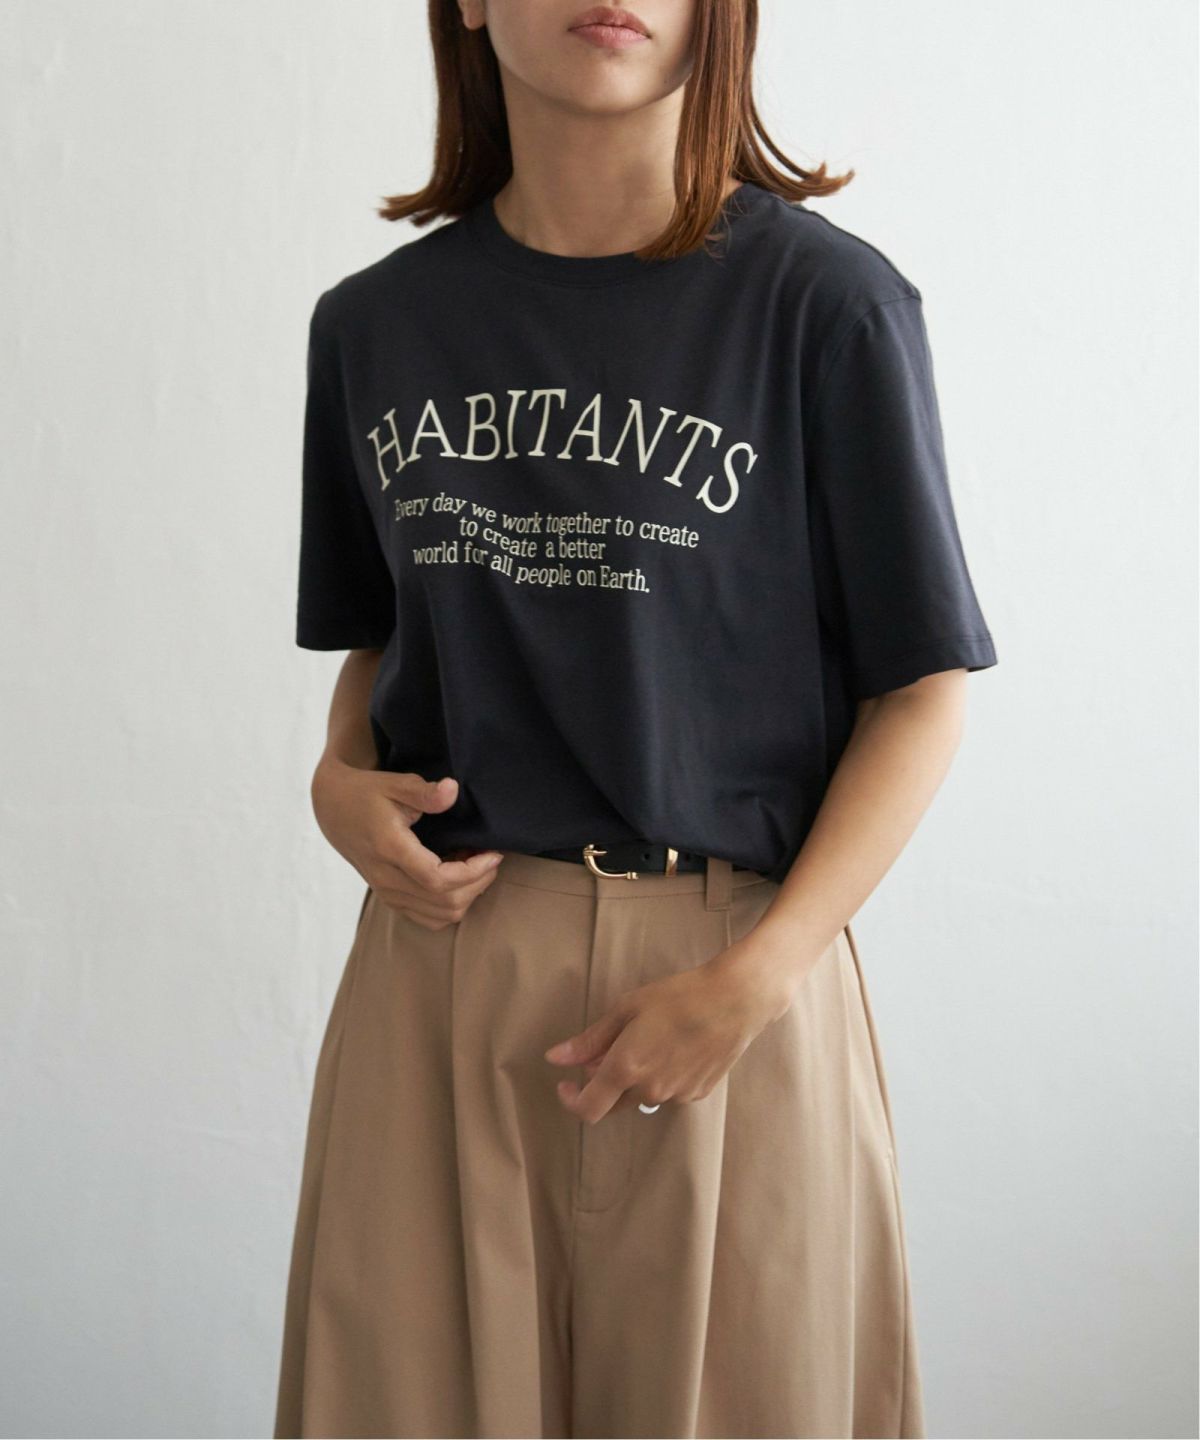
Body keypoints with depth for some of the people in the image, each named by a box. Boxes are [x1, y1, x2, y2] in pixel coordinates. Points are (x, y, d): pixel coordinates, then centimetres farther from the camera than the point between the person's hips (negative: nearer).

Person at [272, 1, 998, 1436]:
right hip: (438, 960, 3)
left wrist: (750, 981, -14)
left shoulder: (826, 301, -7)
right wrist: (339, 783, -3)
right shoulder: (374, 323, 6)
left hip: (729, 962, -3)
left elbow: (923, 687, -6)